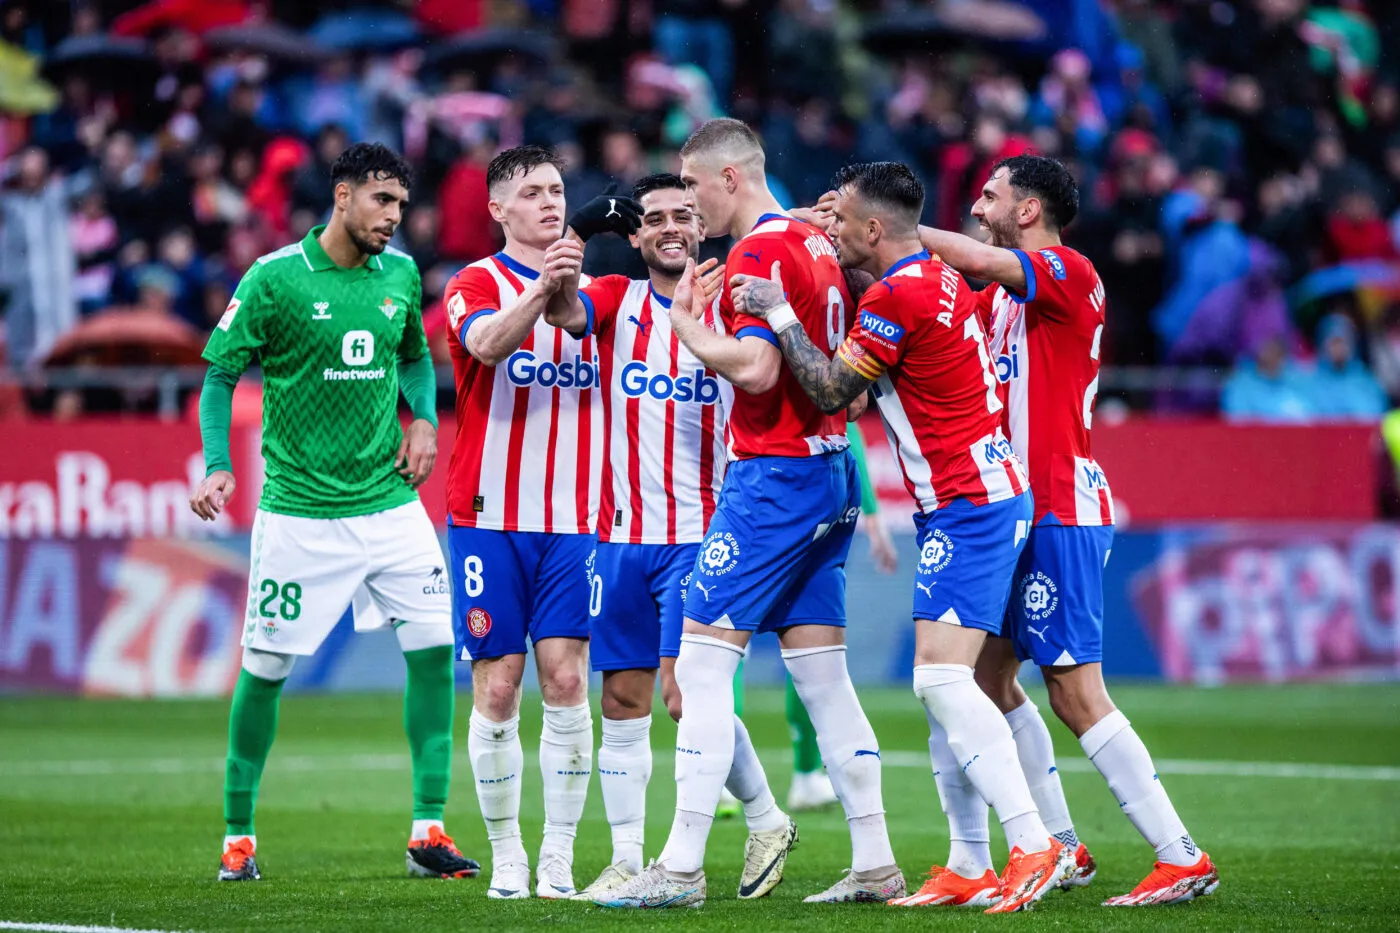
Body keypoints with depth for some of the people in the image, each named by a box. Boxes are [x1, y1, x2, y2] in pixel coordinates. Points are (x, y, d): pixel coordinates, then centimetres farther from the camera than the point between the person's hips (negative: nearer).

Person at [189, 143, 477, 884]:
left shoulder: (400, 274, 5)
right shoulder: (273, 279, -9)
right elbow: (220, 376, -3)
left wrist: (424, 419, 4)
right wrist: (218, 467, -16)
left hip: (389, 500, 4)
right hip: (298, 509, -4)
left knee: (434, 647, -5)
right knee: (265, 667, 0)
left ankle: (428, 831, 1)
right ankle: (238, 834, 15)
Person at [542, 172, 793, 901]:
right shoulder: (617, 301, 6)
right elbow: (569, 315, -14)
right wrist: (555, 285, -38)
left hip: (701, 535, -3)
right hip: (623, 538, 3)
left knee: (689, 695, -10)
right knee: (624, 700, 3)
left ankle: (765, 817, 11)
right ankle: (626, 860, 9)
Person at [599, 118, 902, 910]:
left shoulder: (760, 252, -13)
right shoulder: (814, 243, 14)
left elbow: (756, 368, -23)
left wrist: (689, 326, -8)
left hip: (774, 474, -9)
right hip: (829, 467, 9)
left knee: (703, 662, -7)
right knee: (823, 674, 10)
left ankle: (682, 867, -10)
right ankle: (875, 864, 9)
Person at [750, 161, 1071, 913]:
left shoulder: (898, 295, -16)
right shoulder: (938, 279, 14)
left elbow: (830, 392, -11)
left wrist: (778, 316, -3)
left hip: (968, 505, -10)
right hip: (982, 495, 10)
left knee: (940, 675, -17)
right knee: (939, 681, 9)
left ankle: (1033, 847, -21)